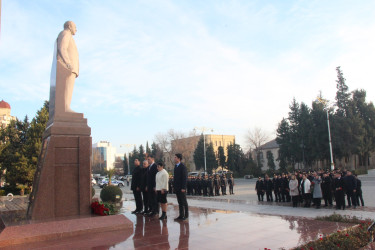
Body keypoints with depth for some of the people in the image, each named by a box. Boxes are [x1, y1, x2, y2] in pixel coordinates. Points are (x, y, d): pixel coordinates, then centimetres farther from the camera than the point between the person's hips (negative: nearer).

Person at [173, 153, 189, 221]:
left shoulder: (183, 167, -13)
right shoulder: (176, 166, 12)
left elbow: (185, 178, -16)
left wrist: (183, 188, -19)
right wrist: (174, 185, 11)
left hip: (181, 188, -8)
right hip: (177, 187, 8)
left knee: (184, 202, 2)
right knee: (179, 202, 11)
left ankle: (186, 215, 11)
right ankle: (181, 215, 17)